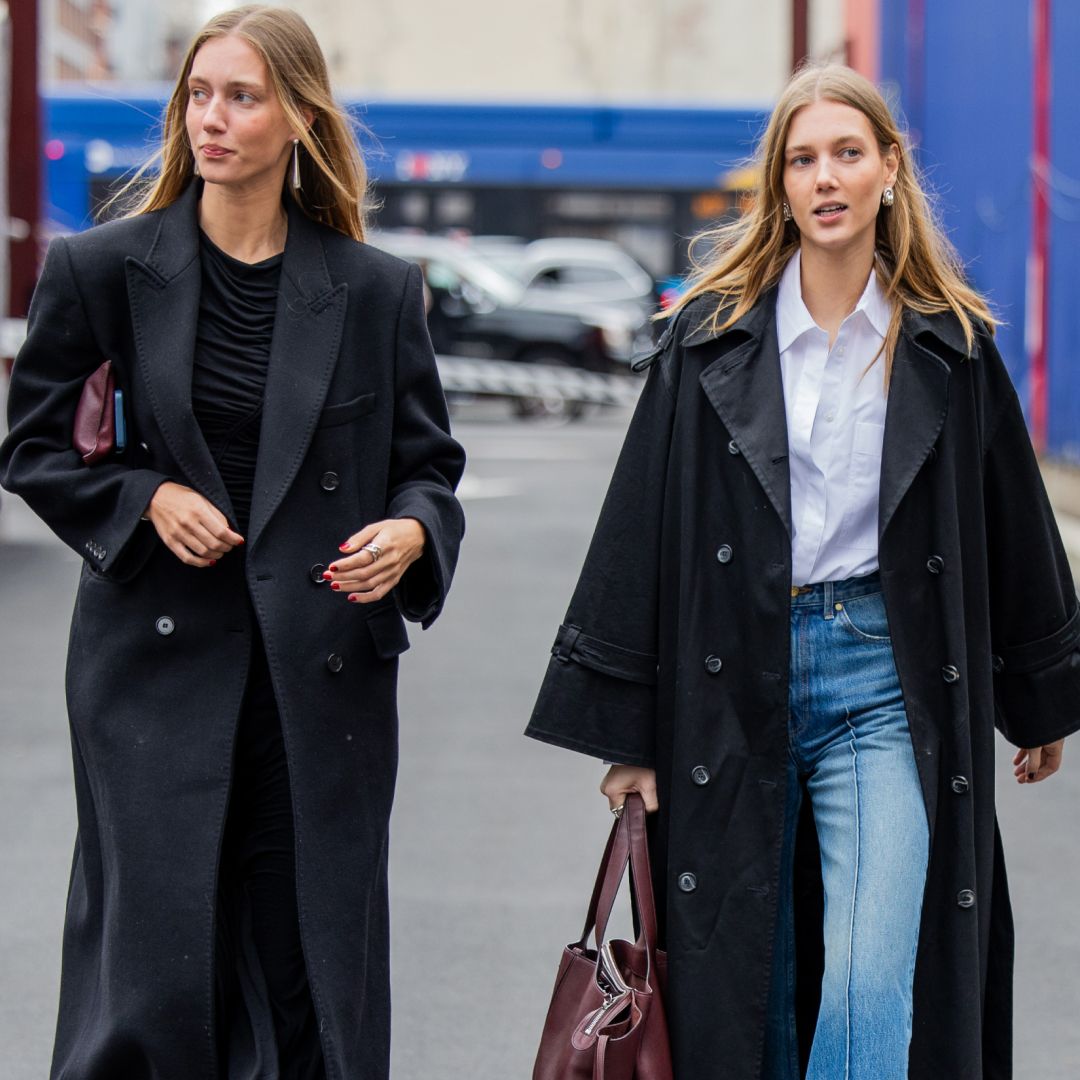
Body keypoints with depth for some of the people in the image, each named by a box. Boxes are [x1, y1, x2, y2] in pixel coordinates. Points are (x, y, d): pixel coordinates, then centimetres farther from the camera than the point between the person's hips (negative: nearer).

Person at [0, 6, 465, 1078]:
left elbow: (428, 463, 10)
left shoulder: (375, 289, 3)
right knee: (154, 961, -3)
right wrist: (146, 498, -8)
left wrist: (411, 530, -12)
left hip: (322, 669, 1)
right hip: (156, 658, -1)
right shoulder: (101, 269, 0)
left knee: (310, 966, 5)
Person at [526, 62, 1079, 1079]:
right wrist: (623, 728, 0)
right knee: (742, 991, 7)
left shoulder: (948, 345, 4)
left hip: (884, 683, -1)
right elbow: (641, 528, 3)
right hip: (734, 682, 1)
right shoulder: (712, 338, 2)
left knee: (872, 990, -13)